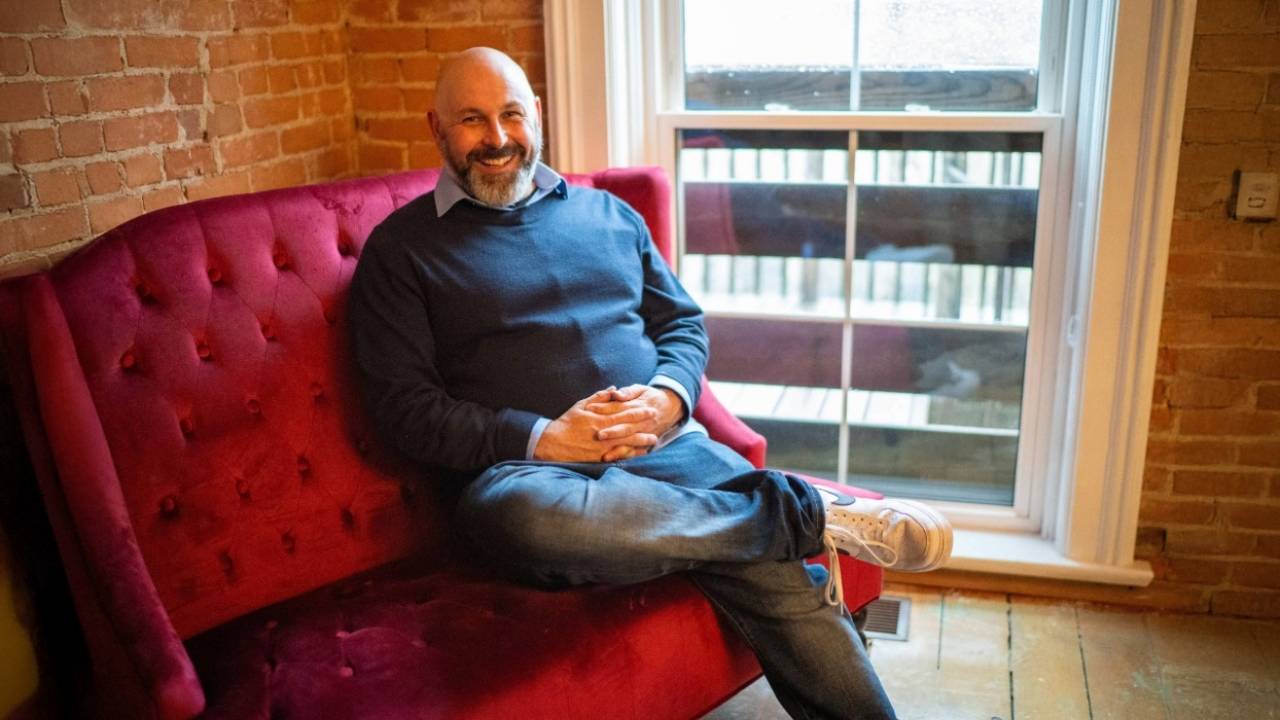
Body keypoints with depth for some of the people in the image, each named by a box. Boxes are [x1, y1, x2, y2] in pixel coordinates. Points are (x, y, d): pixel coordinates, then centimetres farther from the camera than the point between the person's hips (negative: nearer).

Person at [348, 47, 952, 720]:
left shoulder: (607, 213, 20)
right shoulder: (400, 249, 8)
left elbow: (684, 321, 19)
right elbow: (402, 404, -1)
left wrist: (669, 397, -5)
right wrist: (543, 438, -14)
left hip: (665, 443, 3)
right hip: (527, 468, -2)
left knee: (787, 580, -25)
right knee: (517, 513, -40)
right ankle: (820, 513, -25)